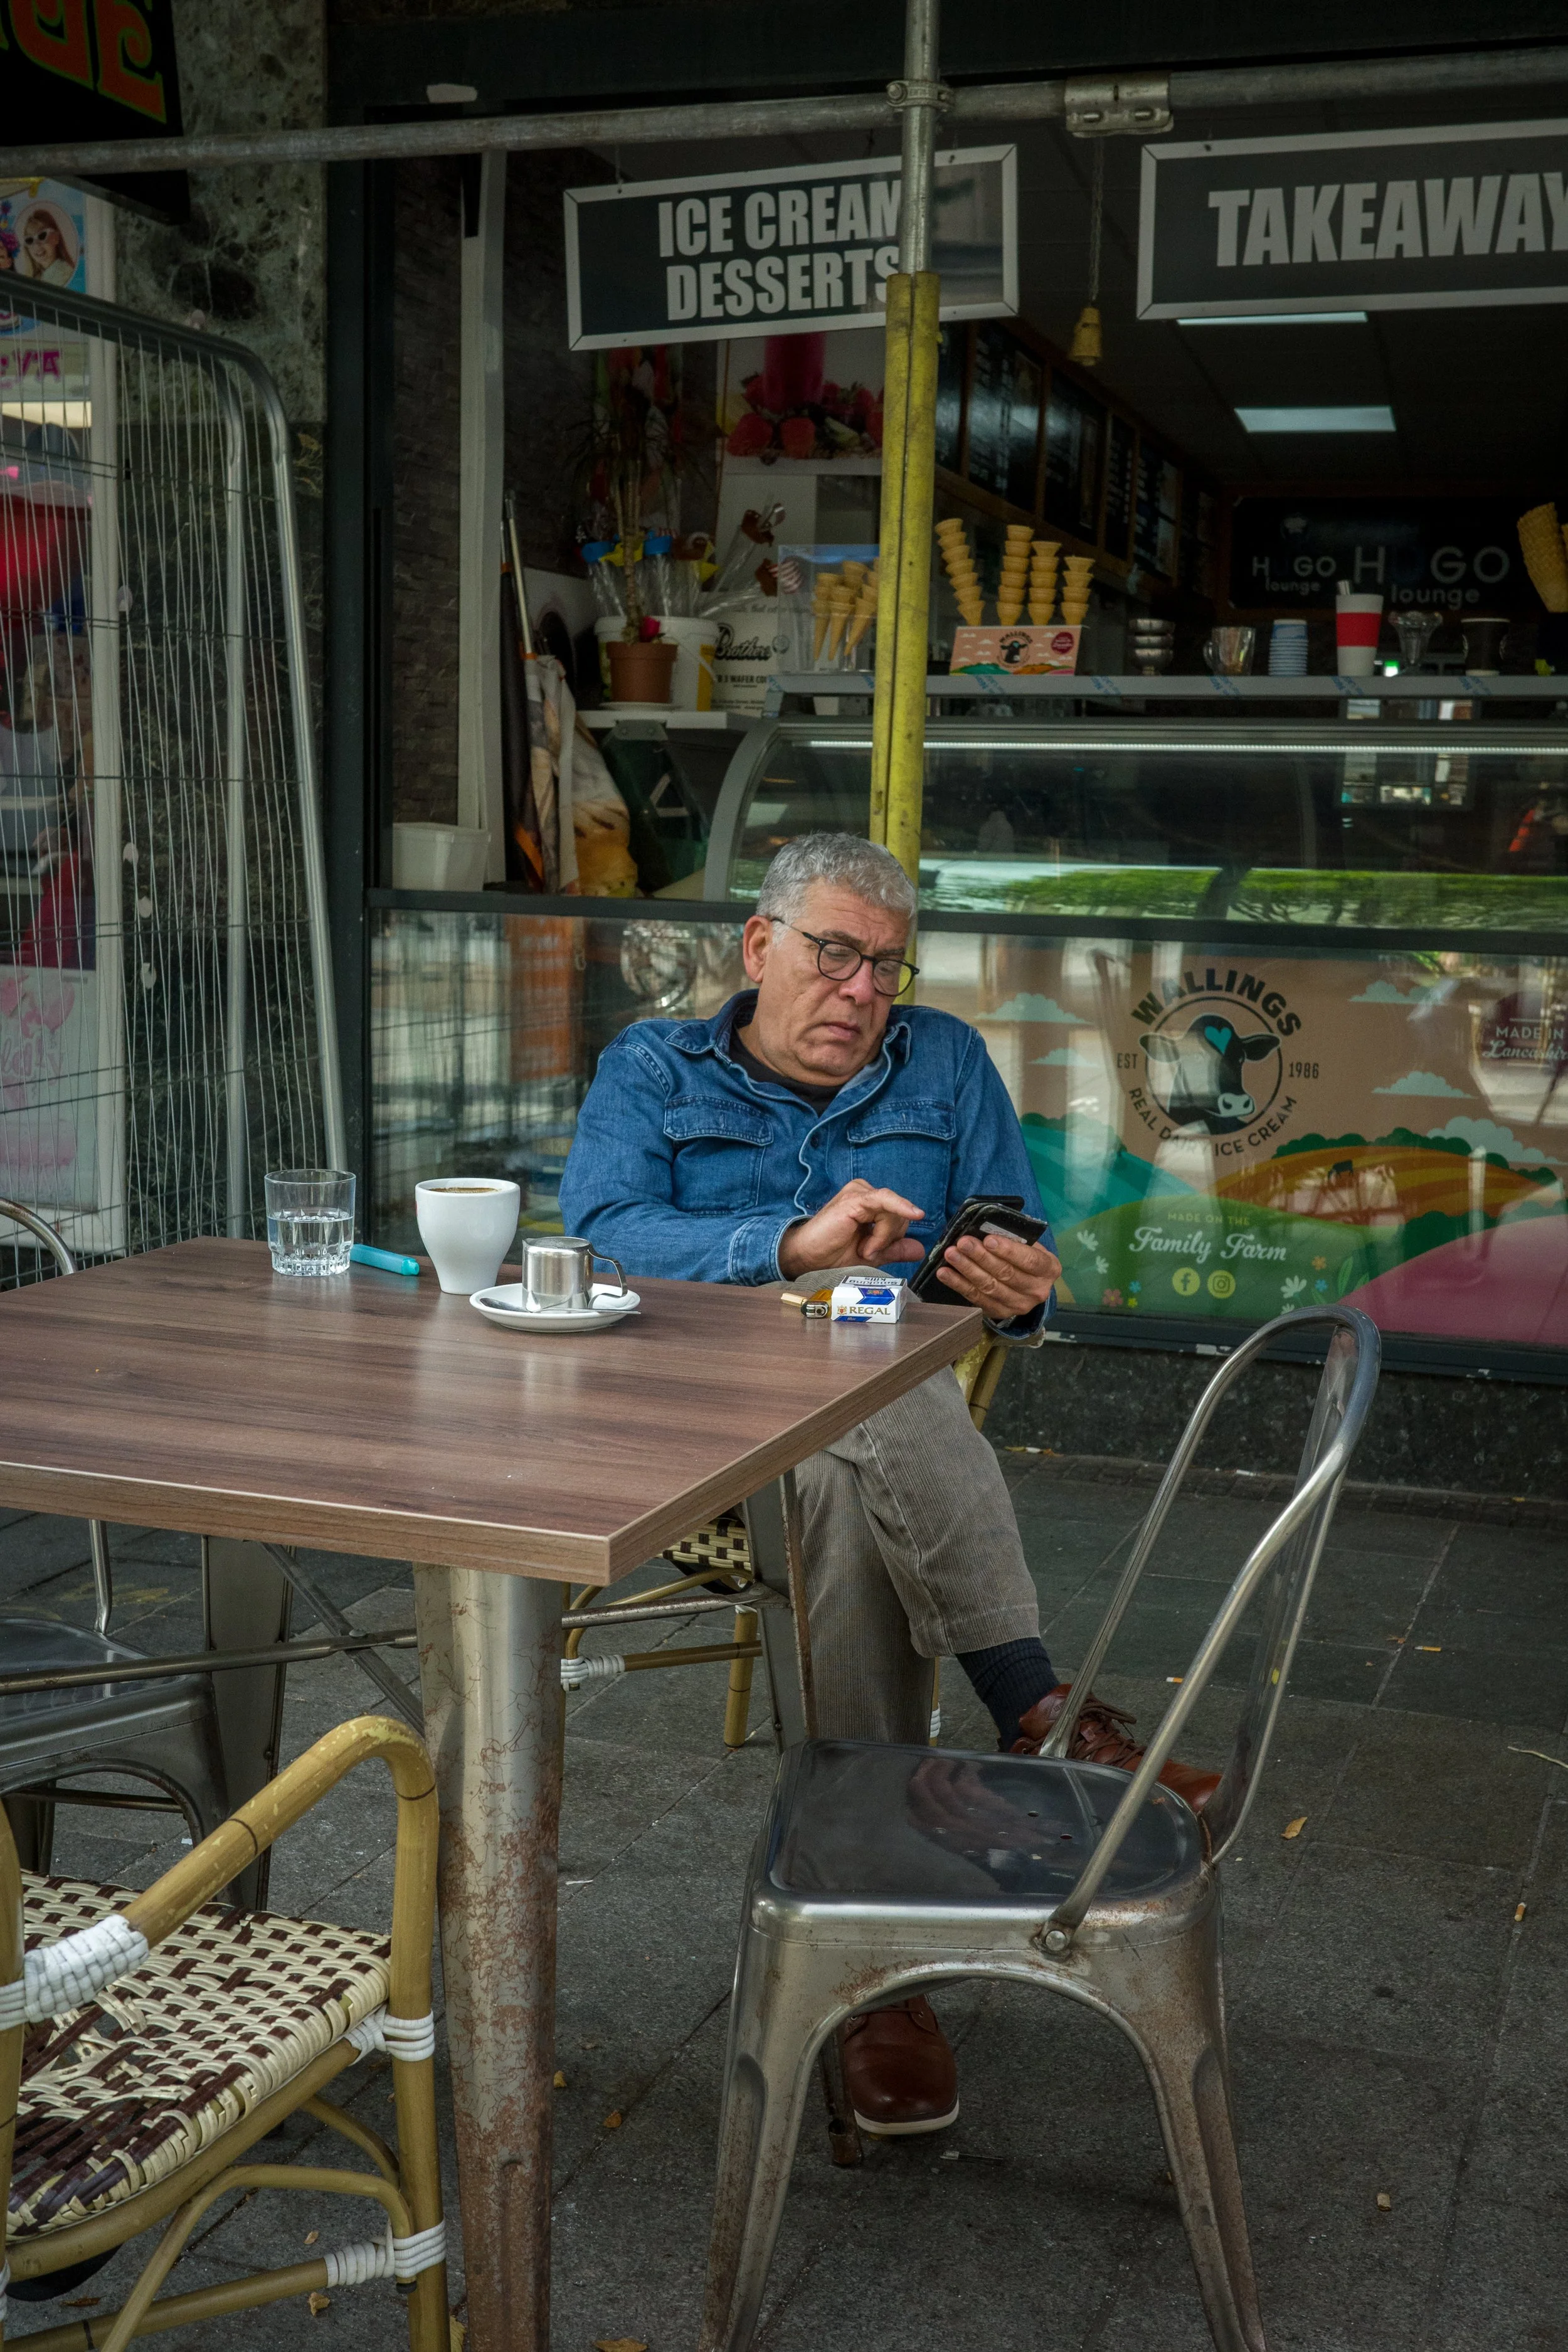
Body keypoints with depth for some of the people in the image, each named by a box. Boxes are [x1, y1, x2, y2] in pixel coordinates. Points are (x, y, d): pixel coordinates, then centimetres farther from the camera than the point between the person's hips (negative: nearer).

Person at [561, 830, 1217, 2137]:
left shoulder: (947, 1064, 16)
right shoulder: (652, 1068, 10)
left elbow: (1022, 1266, 5)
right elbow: (600, 1238, -10)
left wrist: (1022, 1288, -21)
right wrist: (791, 1245, -26)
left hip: (896, 1423, 2)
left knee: (856, 1502, -35)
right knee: (876, 1413, -35)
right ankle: (1036, 1715, -25)